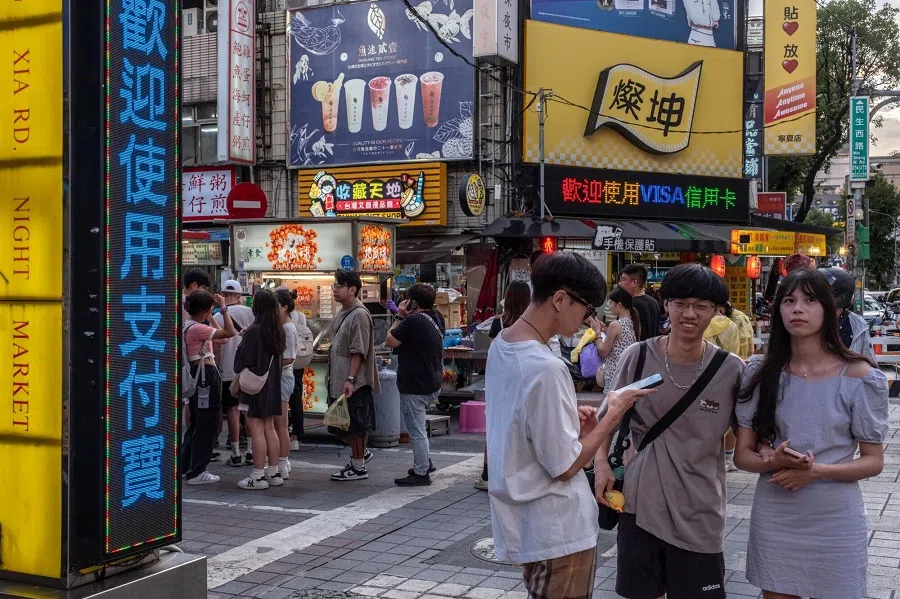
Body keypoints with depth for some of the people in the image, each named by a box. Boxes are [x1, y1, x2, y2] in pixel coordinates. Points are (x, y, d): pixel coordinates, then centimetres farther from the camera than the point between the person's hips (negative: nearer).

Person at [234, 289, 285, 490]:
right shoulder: (278, 330, 5)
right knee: (269, 428, 13)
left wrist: (239, 377, 1)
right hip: (272, 384, 8)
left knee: (256, 429, -3)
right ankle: (273, 473, 17)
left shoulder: (254, 331, -16)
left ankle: (258, 476, -1)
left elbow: (244, 361, -14)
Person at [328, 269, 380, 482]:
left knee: (355, 425, 1)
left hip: (354, 383, -9)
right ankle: (361, 453, 32)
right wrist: (333, 379, 18)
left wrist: (350, 380, -23)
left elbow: (359, 352, -20)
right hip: (338, 381, 9)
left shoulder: (359, 315, -15)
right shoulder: (343, 314, 13)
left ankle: (358, 468, 12)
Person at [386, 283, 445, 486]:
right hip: (432, 384, 10)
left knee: (416, 431, 0)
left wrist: (400, 318, -6)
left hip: (415, 386, -10)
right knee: (417, 427, 24)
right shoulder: (435, 321, 9)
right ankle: (424, 463, 31)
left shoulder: (413, 321, -20)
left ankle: (421, 474, 7)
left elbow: (391, 341, -16)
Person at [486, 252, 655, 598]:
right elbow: (566, 467, -20)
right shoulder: (546, 368, -26)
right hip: (558, 530, -9)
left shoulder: (501, 345, 2)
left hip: (524, 521, 9)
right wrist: (615, 412, -11)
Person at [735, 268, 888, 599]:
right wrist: (775, 462, -20)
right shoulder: (761, 373, -1)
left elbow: (873, 461, -4)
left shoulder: (857, 375, -8)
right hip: (773, 518, 2)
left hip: (836, 521, -2)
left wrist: (816, 471, -20)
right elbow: (742, 454, 2)